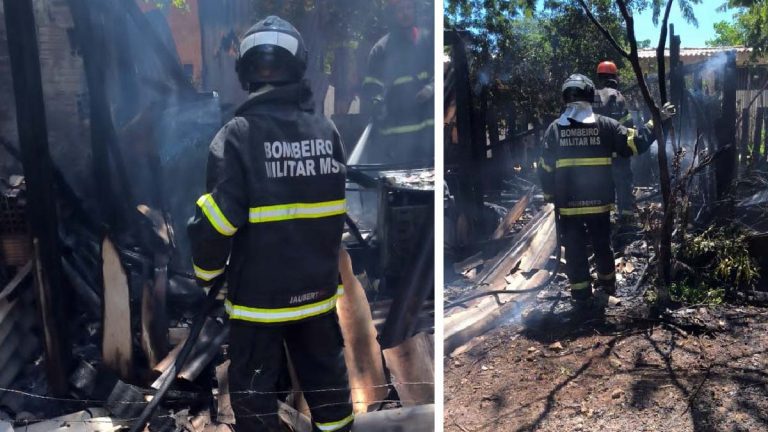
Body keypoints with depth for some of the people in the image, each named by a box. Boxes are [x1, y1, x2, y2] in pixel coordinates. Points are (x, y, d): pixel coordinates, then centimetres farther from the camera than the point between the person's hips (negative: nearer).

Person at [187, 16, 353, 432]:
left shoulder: (237, 135, -17)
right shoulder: (327, 130, -3)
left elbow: (219, 218, -18)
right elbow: (341, 209, 6)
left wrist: (207, 272, -1)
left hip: (259, 292, -4)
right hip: (318, 288, 5)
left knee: (254, 392, 13)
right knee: (327, 378, 22)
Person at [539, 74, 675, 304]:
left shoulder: (554, 129, -4)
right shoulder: (606, 125, -4)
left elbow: (545, 169, -3)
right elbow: (636, 143, 0)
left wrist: (550, 196, 9)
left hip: (568, 204, -1)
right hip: (599, 201, 2)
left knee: (575, 250, 9)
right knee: (602, 245, 20)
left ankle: (582, 294, 15)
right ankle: (607, 284, 37)